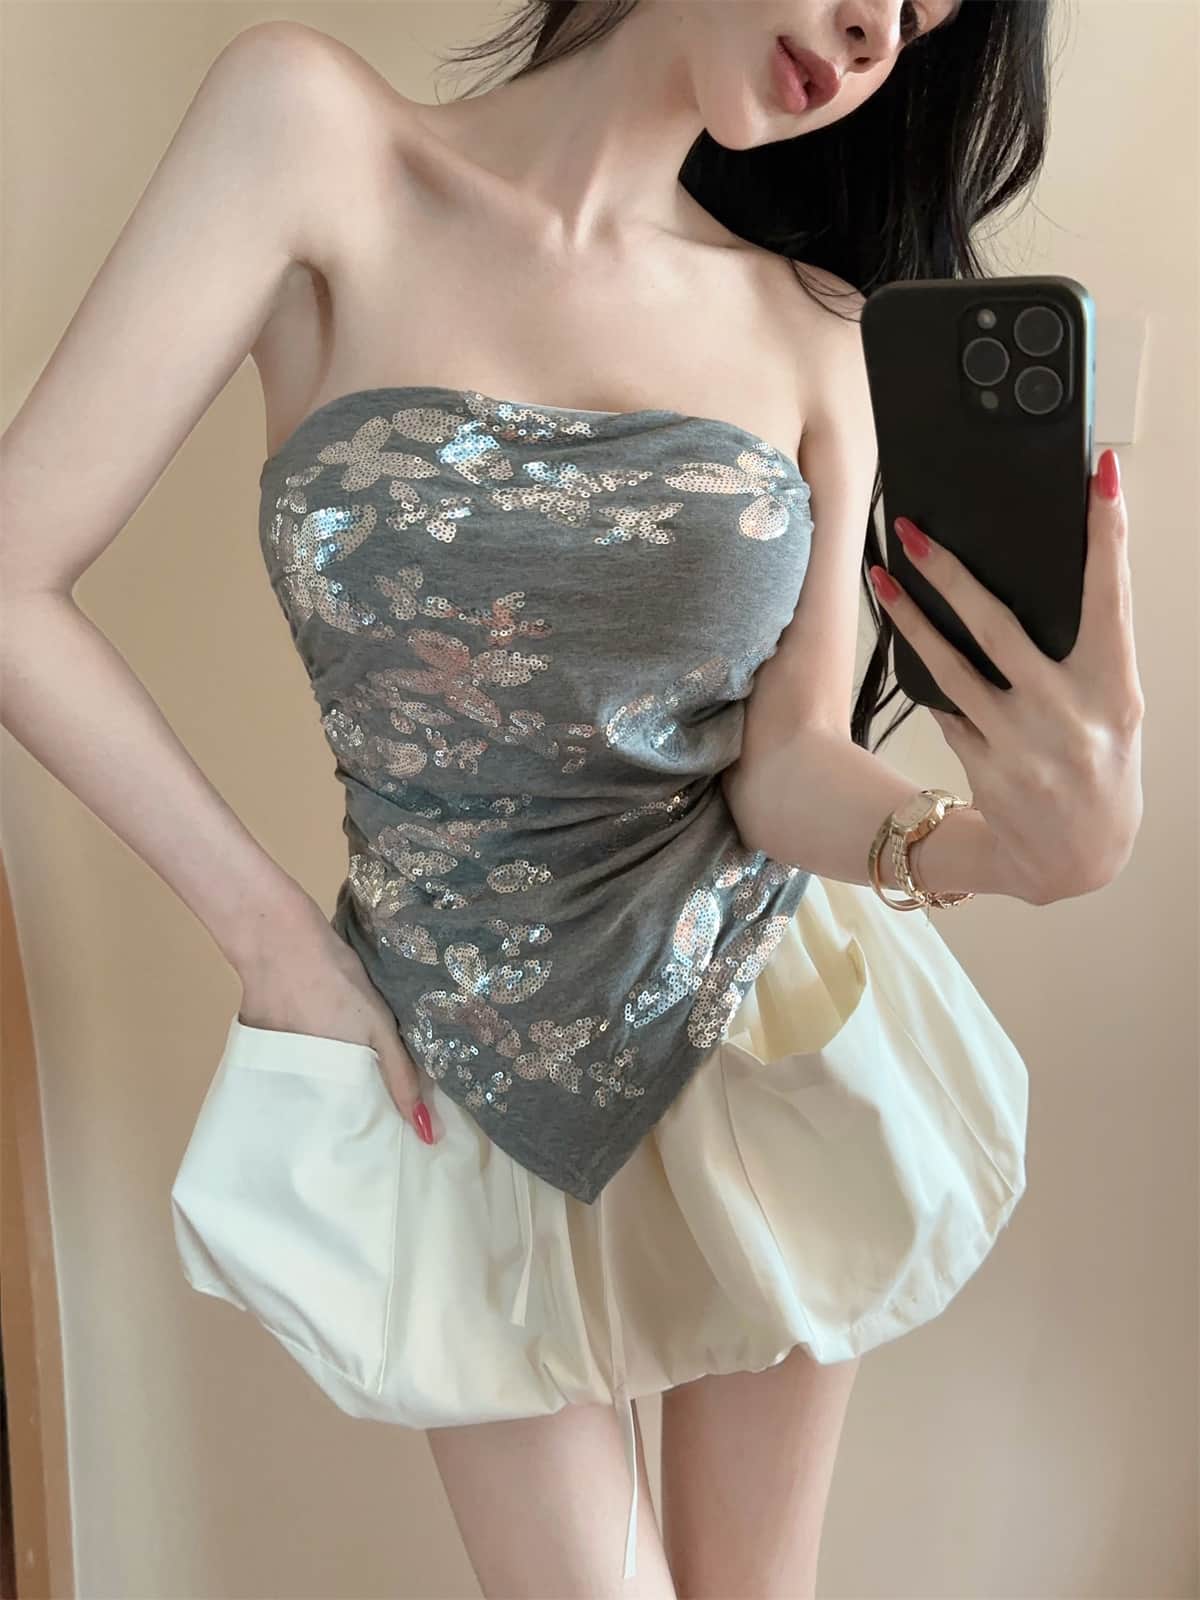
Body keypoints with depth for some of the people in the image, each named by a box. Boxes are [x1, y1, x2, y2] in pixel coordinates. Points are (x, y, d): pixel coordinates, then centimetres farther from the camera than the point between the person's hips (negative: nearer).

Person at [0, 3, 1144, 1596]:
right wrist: (274, 934, -12)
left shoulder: (817, 327, -3)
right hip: (467, 1061, -2)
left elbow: (789, 754, -9)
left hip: (765, 1019, 3)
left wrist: (982, 841, -31)